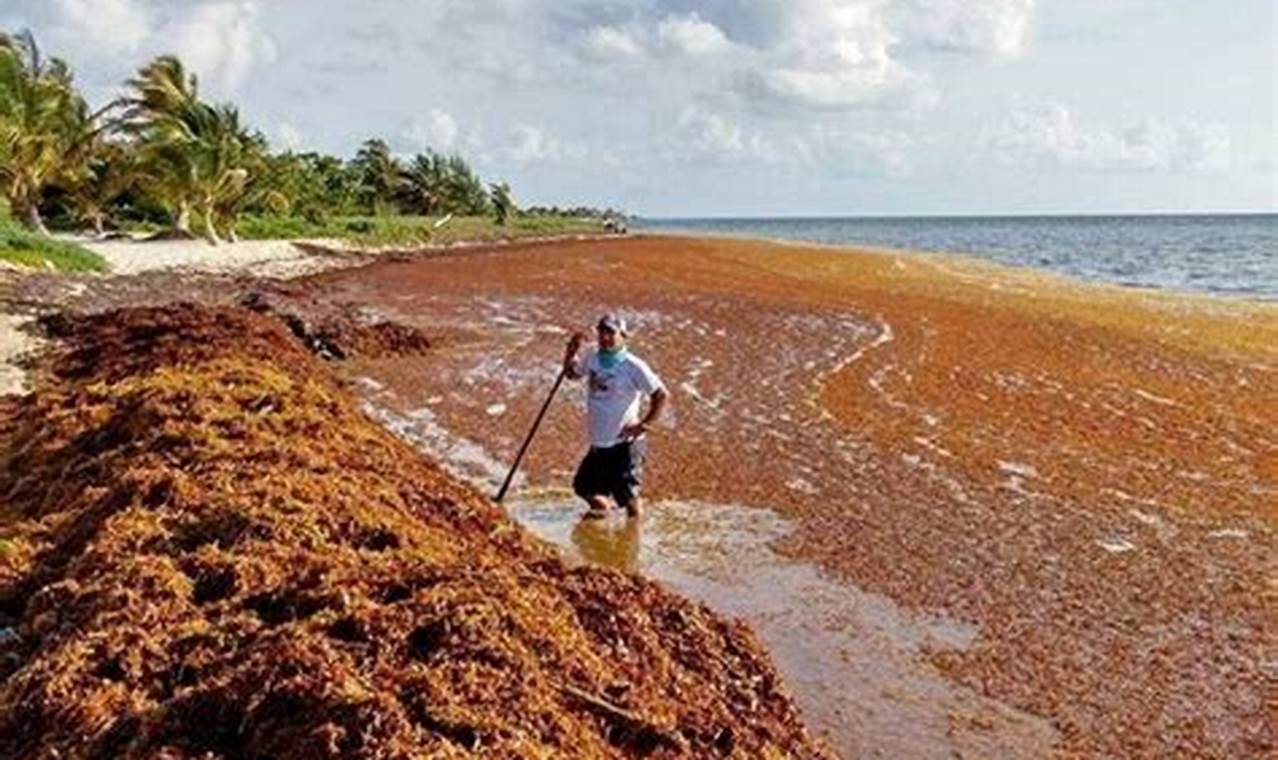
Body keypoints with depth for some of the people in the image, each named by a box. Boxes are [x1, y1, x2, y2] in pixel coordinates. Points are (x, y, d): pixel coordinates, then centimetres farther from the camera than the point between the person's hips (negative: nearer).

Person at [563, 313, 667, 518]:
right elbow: (571, 372, 24)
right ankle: (602, 508, 44)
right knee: (584, 487, 16)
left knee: (627, 495, -2)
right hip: (598, 445, 6)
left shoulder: (633, 366, -13)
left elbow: (661, 395, -13)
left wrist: (644, 425, -15)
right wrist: (572, 350, 6)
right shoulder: (592, 360, 4)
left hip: (625, 444, -6)